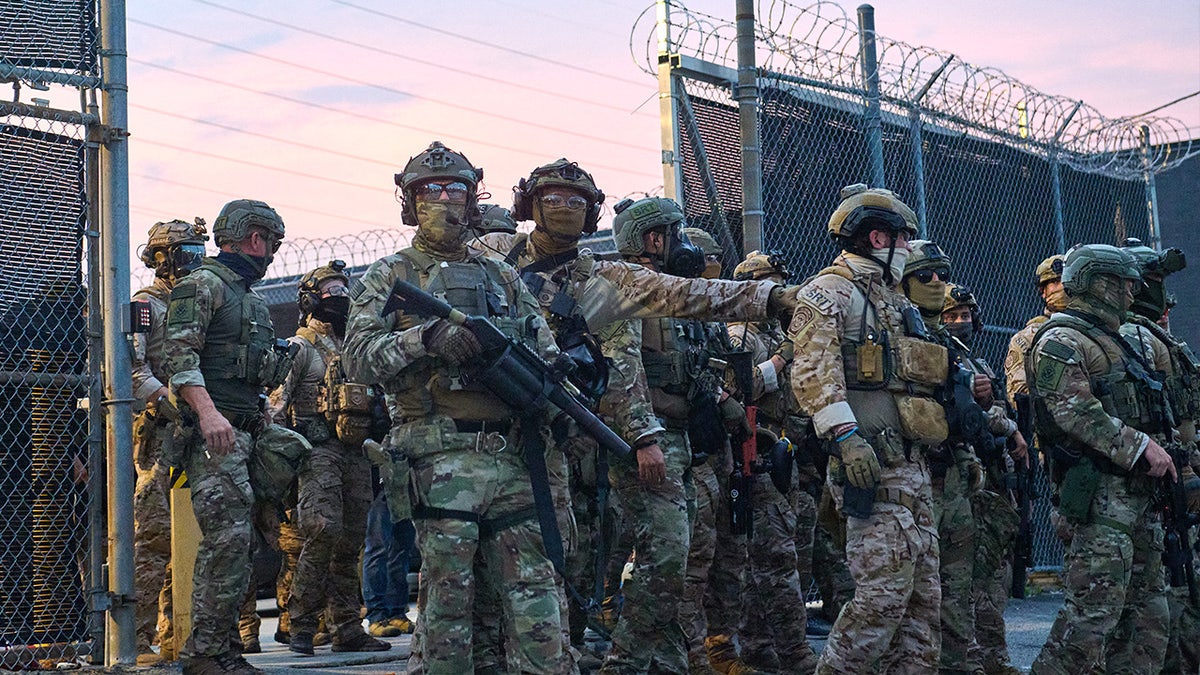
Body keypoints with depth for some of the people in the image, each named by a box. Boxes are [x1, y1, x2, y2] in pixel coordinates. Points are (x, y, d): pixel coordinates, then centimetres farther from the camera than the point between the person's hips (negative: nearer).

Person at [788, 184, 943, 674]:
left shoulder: (891, 299, 25)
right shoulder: (830, 292, -4)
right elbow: (814, 372, -16)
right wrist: (846, 436, -25)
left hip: (911, 465, 10)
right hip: (869, 464, -9)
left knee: (923, 594, 8)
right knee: (885, 589, -14)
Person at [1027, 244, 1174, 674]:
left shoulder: (1110, 342, 25)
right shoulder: (1061, 341, -6)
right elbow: (1075, 412, -20)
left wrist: (1156, 452, 14)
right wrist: (1141, 446, -20)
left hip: (1138, 493, 10)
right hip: (1102, 493, -10)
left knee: (1147, 616, 10)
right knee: (1094, 611, -14)